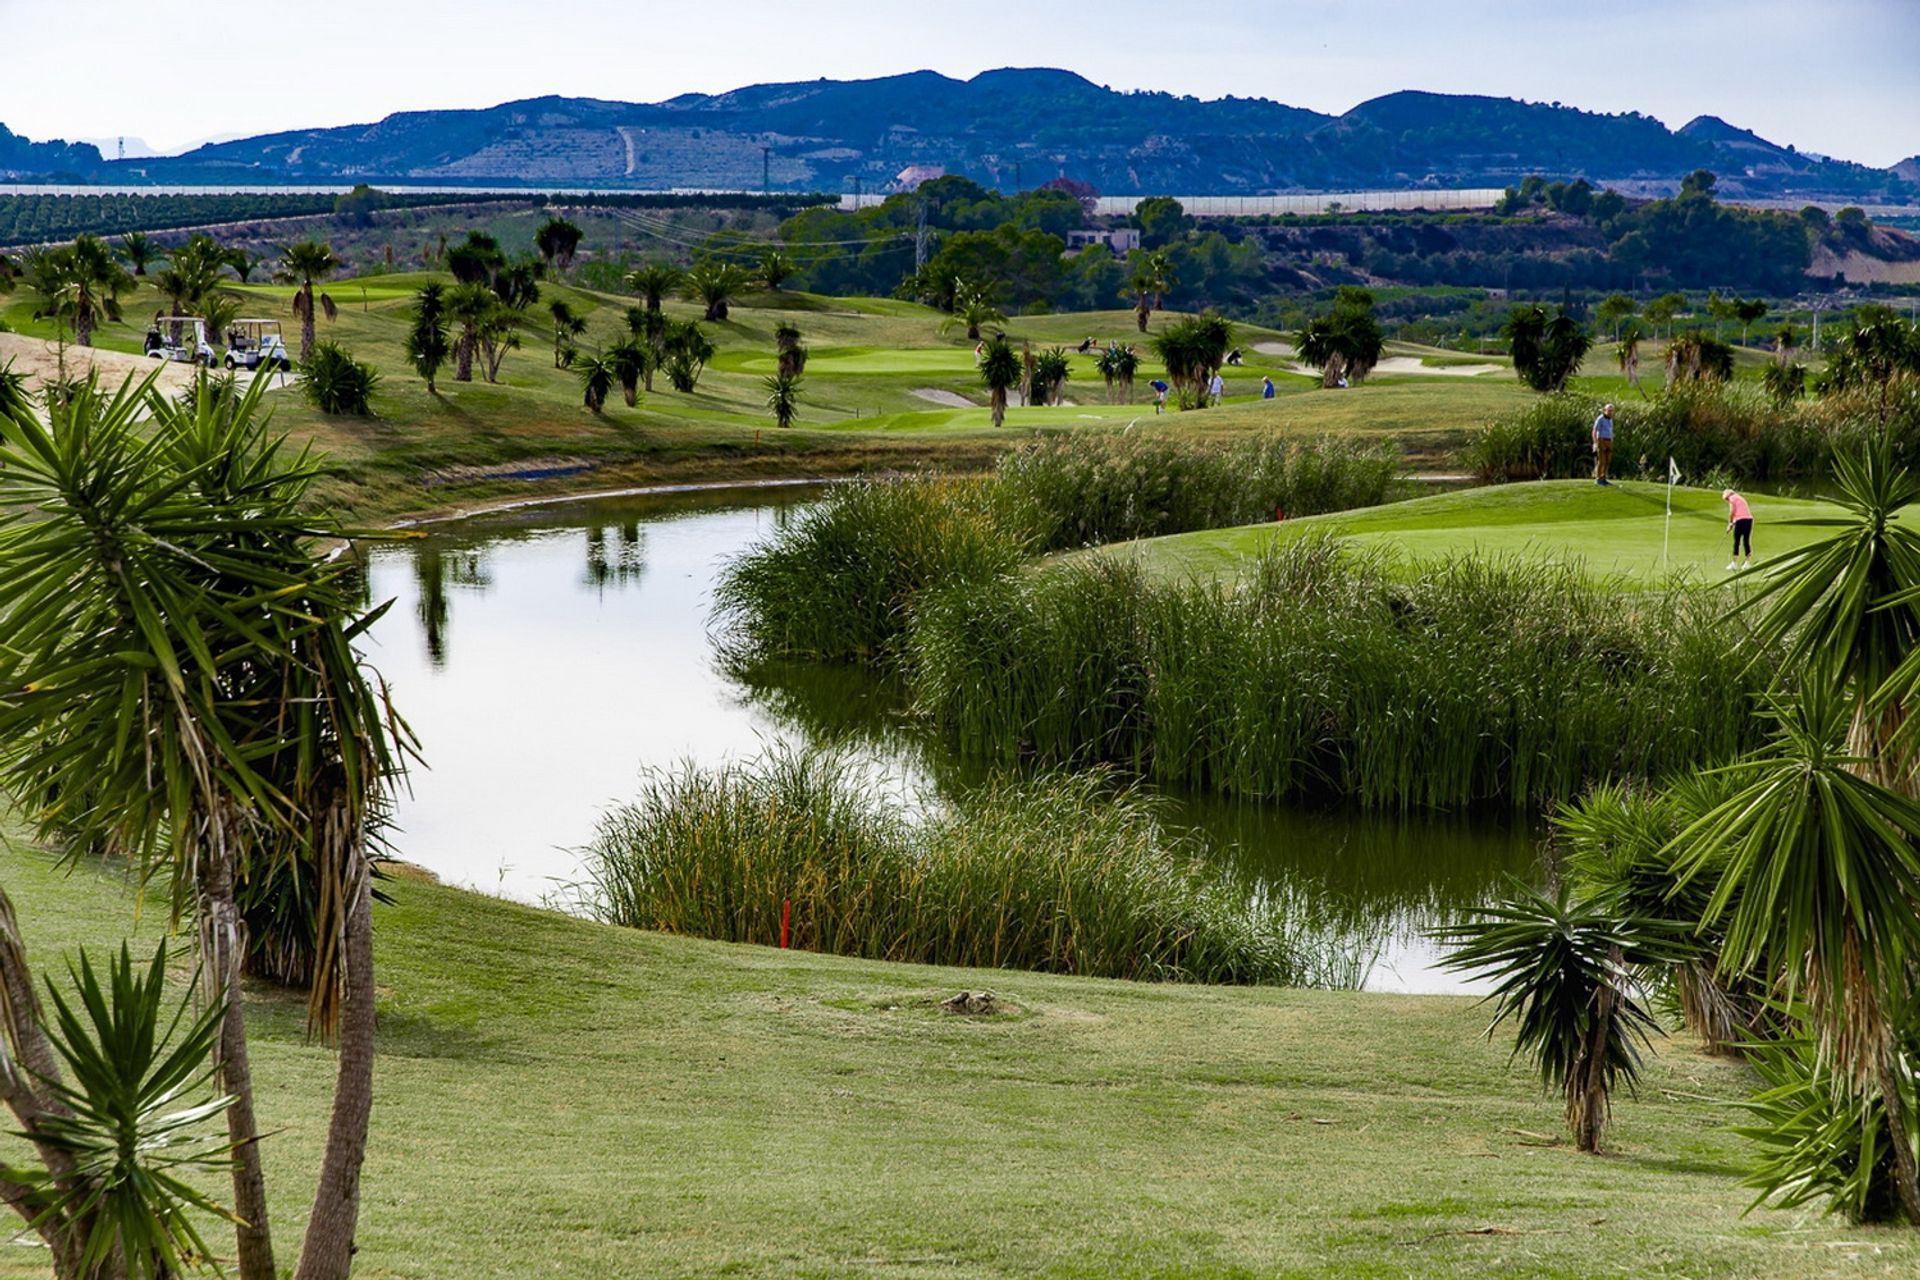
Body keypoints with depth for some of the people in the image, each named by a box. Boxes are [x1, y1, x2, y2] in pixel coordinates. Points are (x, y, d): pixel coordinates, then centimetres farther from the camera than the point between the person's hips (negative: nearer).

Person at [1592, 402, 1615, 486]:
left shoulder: (1610, 420, 14)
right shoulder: (1600, 419, -12)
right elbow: (1594, 432, -13)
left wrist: (1611, 446, 19)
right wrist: (1596, 444, -19)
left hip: (1608, 442, 8)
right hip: (1601, 442, -8)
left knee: (1607, 461, 6)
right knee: (1601, 461, -9)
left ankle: (1603, 479, 11)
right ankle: (1598, 480, -3)